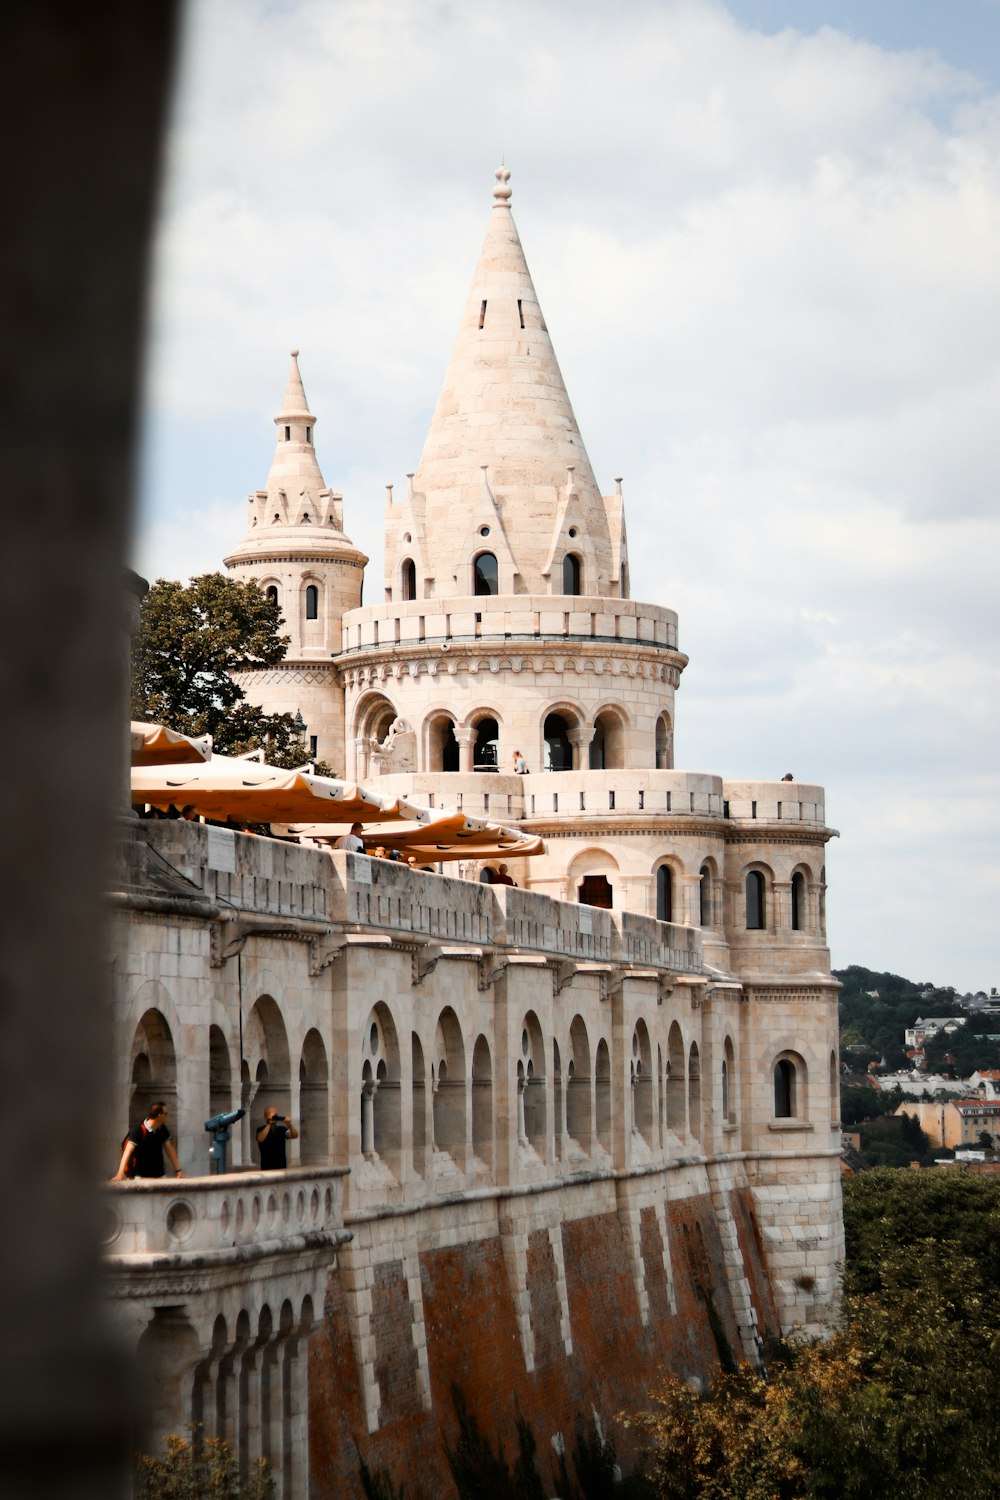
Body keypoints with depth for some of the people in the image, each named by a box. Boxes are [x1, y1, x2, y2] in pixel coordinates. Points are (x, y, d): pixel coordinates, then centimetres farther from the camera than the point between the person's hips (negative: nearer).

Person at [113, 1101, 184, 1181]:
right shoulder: (139, 1131, -19)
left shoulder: (162, 1129, 3)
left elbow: (170, 1150, 8)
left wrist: (178, 1171, 1)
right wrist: (120, 1173, -40)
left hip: (159, 1175, 6)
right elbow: (128, 1151, -28)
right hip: (141, 1176, -6)